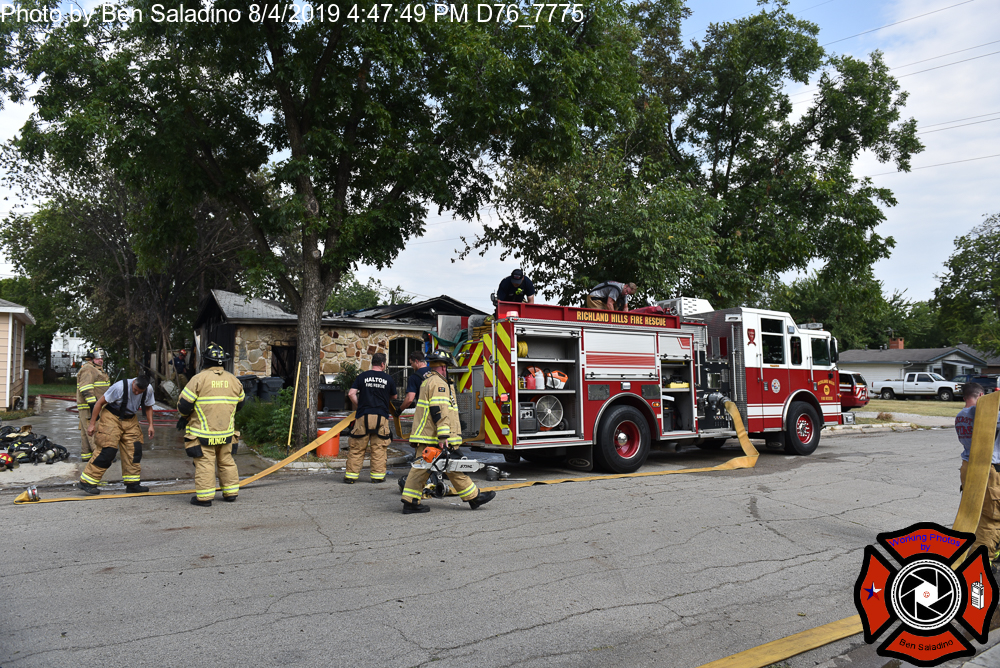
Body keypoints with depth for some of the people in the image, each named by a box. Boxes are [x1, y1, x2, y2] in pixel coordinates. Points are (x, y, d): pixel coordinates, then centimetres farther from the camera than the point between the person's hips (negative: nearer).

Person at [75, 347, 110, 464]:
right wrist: (93, 405, -26)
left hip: (96, 406, 11)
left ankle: (86, 456, 17)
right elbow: (86, 389, -22)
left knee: (86, 432, 13)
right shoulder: (88, 370, -12)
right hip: (89, 407, -11)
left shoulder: (96, 370, 22)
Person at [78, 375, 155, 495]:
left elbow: (148, 407, 8)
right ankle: (86, 482, 0)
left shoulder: (149, 390, -10)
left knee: (134, 450, -2)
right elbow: (100, 402, -15)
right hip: (112, 417, -5)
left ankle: (132, 484, 7)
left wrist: (150, 425, -2)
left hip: (130, 420, 5)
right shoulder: (120, 387, -25)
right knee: (107, 450, -13)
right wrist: (92, 423, -13)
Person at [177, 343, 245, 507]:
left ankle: (204, 497, 2)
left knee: (204, 463, 0)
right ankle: (231, 492, 20)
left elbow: (184, 404, -9)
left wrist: (185, 416, 12)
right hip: (226, 432, 5)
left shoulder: (199, 378, -11)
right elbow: (239, 403, 16)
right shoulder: (233, 380, 5)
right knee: (227, 462, 15)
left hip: (203, 433, -5)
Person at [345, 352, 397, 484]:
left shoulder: (362, 377, 6)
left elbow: (351, 394, -2)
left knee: (357, 448, 6)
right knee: (379, 448, 6)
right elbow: (394, 397, 18)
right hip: (381, 416, -1)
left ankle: (351, 475, 9)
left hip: (363, 416, 1)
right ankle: (377, 475, 8)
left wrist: (358, 406, 11)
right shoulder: (388, 378, 6)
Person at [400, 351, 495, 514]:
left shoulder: (428, 381, 20)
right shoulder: (439, 383, -12)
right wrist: (443, 436, -26)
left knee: (420, 468, 7)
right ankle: (473, 497, 7)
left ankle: (410, 502, 6)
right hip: (434, 437, -10)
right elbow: (439, 411, -22)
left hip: (423, 436, 10)